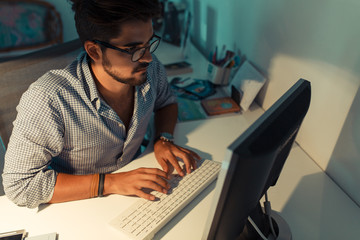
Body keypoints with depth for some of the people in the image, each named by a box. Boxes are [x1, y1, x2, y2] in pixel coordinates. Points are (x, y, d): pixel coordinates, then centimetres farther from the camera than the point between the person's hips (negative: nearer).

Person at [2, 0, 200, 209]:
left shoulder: (150, 68, -14)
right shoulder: (47, 101, -30)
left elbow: (166, 101, 8)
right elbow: (19, 185, -24)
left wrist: (164, 140, -11)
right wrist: (108, 183, -30)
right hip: (76, 205, -2)